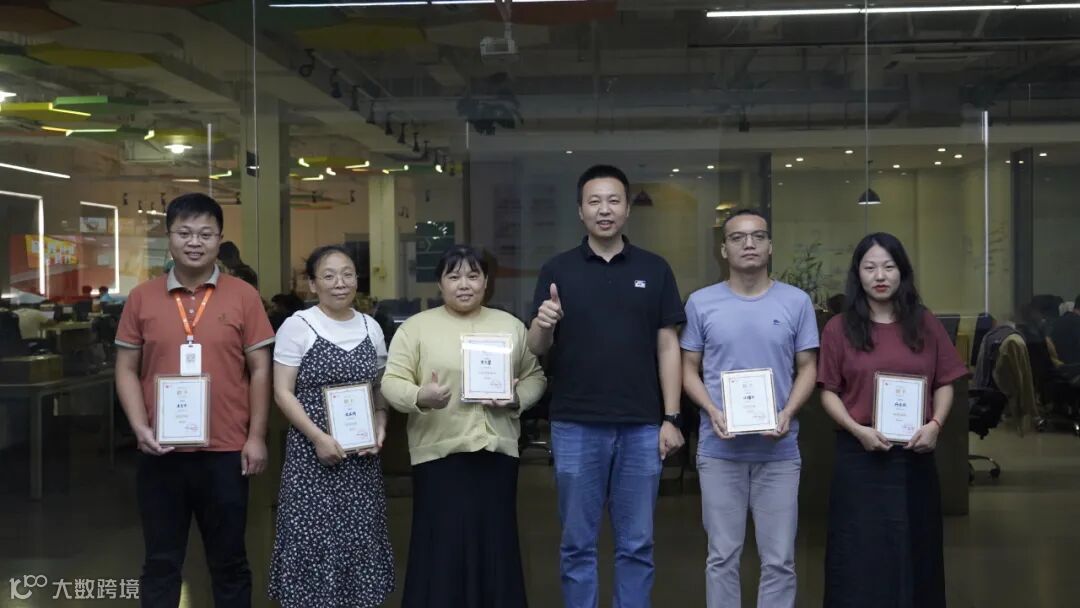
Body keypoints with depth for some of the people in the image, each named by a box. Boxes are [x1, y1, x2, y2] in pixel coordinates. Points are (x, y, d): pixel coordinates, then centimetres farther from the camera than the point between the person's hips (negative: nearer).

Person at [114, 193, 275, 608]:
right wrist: (140, 427, -8)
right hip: (161, 453, 1)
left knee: (229, 561, 11)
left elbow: (260, 369, 1)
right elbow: (126, 369, 6)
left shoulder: (243, 296, 0)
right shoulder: (142, 298, 4)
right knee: (161, 562, 11)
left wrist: (256, 437, -3)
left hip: (226, 451, -1)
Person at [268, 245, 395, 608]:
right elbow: (283, 393, -7)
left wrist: (379, 429, -2)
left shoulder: (371, 327, 9)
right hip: (313, 453, -4)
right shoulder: (298, 326, -5)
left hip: (361, 456, 4)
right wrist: (318, 437, -17)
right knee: (313, 538, -3)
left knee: (360, 537, 7)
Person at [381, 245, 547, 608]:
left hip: (497, 450, 3)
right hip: (439, 451, -3)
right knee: (442, 548, -2)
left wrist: (517, 399, -6)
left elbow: (535, 376, 14)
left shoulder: (510, 326, 12)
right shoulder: (416, 327, 2)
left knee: (496, 545, 7)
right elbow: (392, 382, -3)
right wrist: (420, 397, -23)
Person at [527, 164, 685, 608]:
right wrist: (543, 326, -21)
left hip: (641, 425, 1)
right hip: (576, 425, 0)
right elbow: (537, 350, 2)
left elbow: (667, 346, 5)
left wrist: (671, 418, -2)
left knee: (636, 544, 8)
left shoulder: (654, 270, 6)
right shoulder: (558, 270, 4)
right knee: (577, 543, 7)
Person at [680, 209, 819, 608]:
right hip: (720, 449, 0)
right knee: (722, 556, 8)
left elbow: (807, 368, 5)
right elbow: (689, 369, 5)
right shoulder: (701, 303, 2)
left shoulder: (797, 302, 3)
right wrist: (713, 411, -12)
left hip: (779, 450, 0)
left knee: (779, 559, 6)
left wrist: (788, 413, -13)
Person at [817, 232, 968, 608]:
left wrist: (935, 425, -10)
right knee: (861, 554, 2)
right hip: (859, 455, -2)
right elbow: (829, 392, 0)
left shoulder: (925, 324, 6)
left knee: (913, 550, 9)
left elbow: (944, 383, 7)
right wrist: (857, 429, -15)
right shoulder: (839, 329, 0)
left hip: (914, 454, 2)